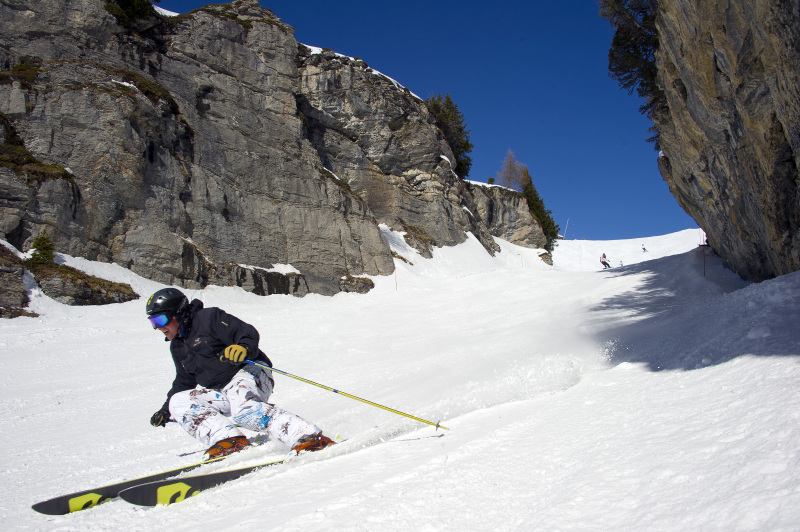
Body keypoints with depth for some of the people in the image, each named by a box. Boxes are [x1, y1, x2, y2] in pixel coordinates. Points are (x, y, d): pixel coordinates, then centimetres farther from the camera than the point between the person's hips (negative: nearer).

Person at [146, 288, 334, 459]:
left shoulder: (208, 317, -6)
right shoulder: (177, 347, 19)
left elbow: (249, 333, -15)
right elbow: (184, 381, 33)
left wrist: (243, 348, -36)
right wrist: (165, 410, 30)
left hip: (248, 372, -8)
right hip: (223, 393, 8)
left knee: (243, 409, -37)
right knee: (178, 401, -11)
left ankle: (308, 436, -44)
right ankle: (229, 440, -29)